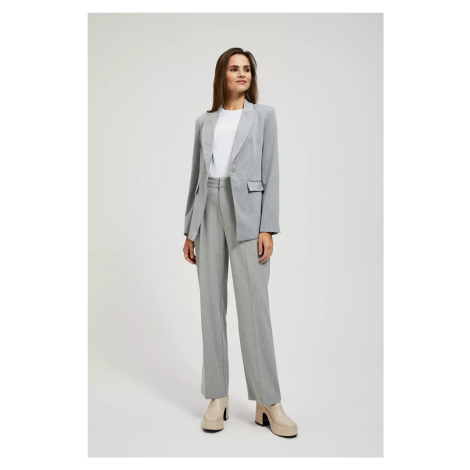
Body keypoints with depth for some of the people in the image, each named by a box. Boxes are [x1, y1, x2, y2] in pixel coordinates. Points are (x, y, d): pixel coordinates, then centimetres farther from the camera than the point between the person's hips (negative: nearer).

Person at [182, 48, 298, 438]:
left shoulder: (264, 114, 10)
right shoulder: (205, 121, 18)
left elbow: (271, 172, 2)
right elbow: (196, 176, 17)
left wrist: (268, 228, -9)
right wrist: (190, 230, 10)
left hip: (246, 210, -3)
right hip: (209, 210, 3)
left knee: (254, 305, -8)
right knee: (211, 303, 2)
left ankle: (269, 403, 3)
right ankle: (218, 398, 12)